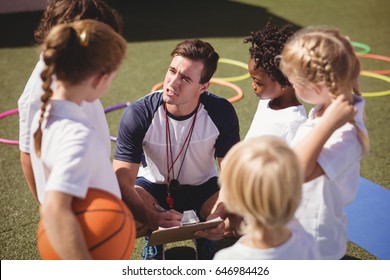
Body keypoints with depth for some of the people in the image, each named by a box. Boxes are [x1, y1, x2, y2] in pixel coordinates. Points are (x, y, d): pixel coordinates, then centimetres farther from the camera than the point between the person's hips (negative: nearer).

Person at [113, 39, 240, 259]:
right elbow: (123, 181, -28)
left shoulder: (221, 112, -22)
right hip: (152, 184, -1)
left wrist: (217, 216, -37)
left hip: (202, 186, 1)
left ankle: (206, 241, 7)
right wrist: (153, 218, -47)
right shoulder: (138, 115, -27)